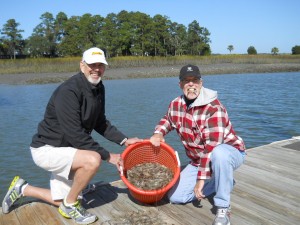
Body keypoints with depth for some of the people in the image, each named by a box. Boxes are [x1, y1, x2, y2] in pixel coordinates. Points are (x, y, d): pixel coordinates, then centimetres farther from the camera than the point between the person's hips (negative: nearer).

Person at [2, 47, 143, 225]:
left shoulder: (98, 88, -1)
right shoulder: (68, 91, -27)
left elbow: (100, 123, 8)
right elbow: (75, 134, -30)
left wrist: (124, 140, -3)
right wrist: (107, 155, -24)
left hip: (65, 149, 9)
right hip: (47, 149, -8)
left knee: (61, 201, 17)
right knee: (93, 160, -33)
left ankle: (23, 189, 38)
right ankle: (71, 204, -6)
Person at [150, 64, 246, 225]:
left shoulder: (213, 108, -27)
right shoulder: (176, 105, -5)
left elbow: (212, 147, -32)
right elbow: (167, 120, 17)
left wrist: (201, 179, -32)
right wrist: (158, 133, -4)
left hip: (230, 152, -6)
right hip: (199, 160, 7)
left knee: (218, 154, -44)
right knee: (176, 196, -2)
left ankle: (223, 209, -23)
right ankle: (221, 182, 15)